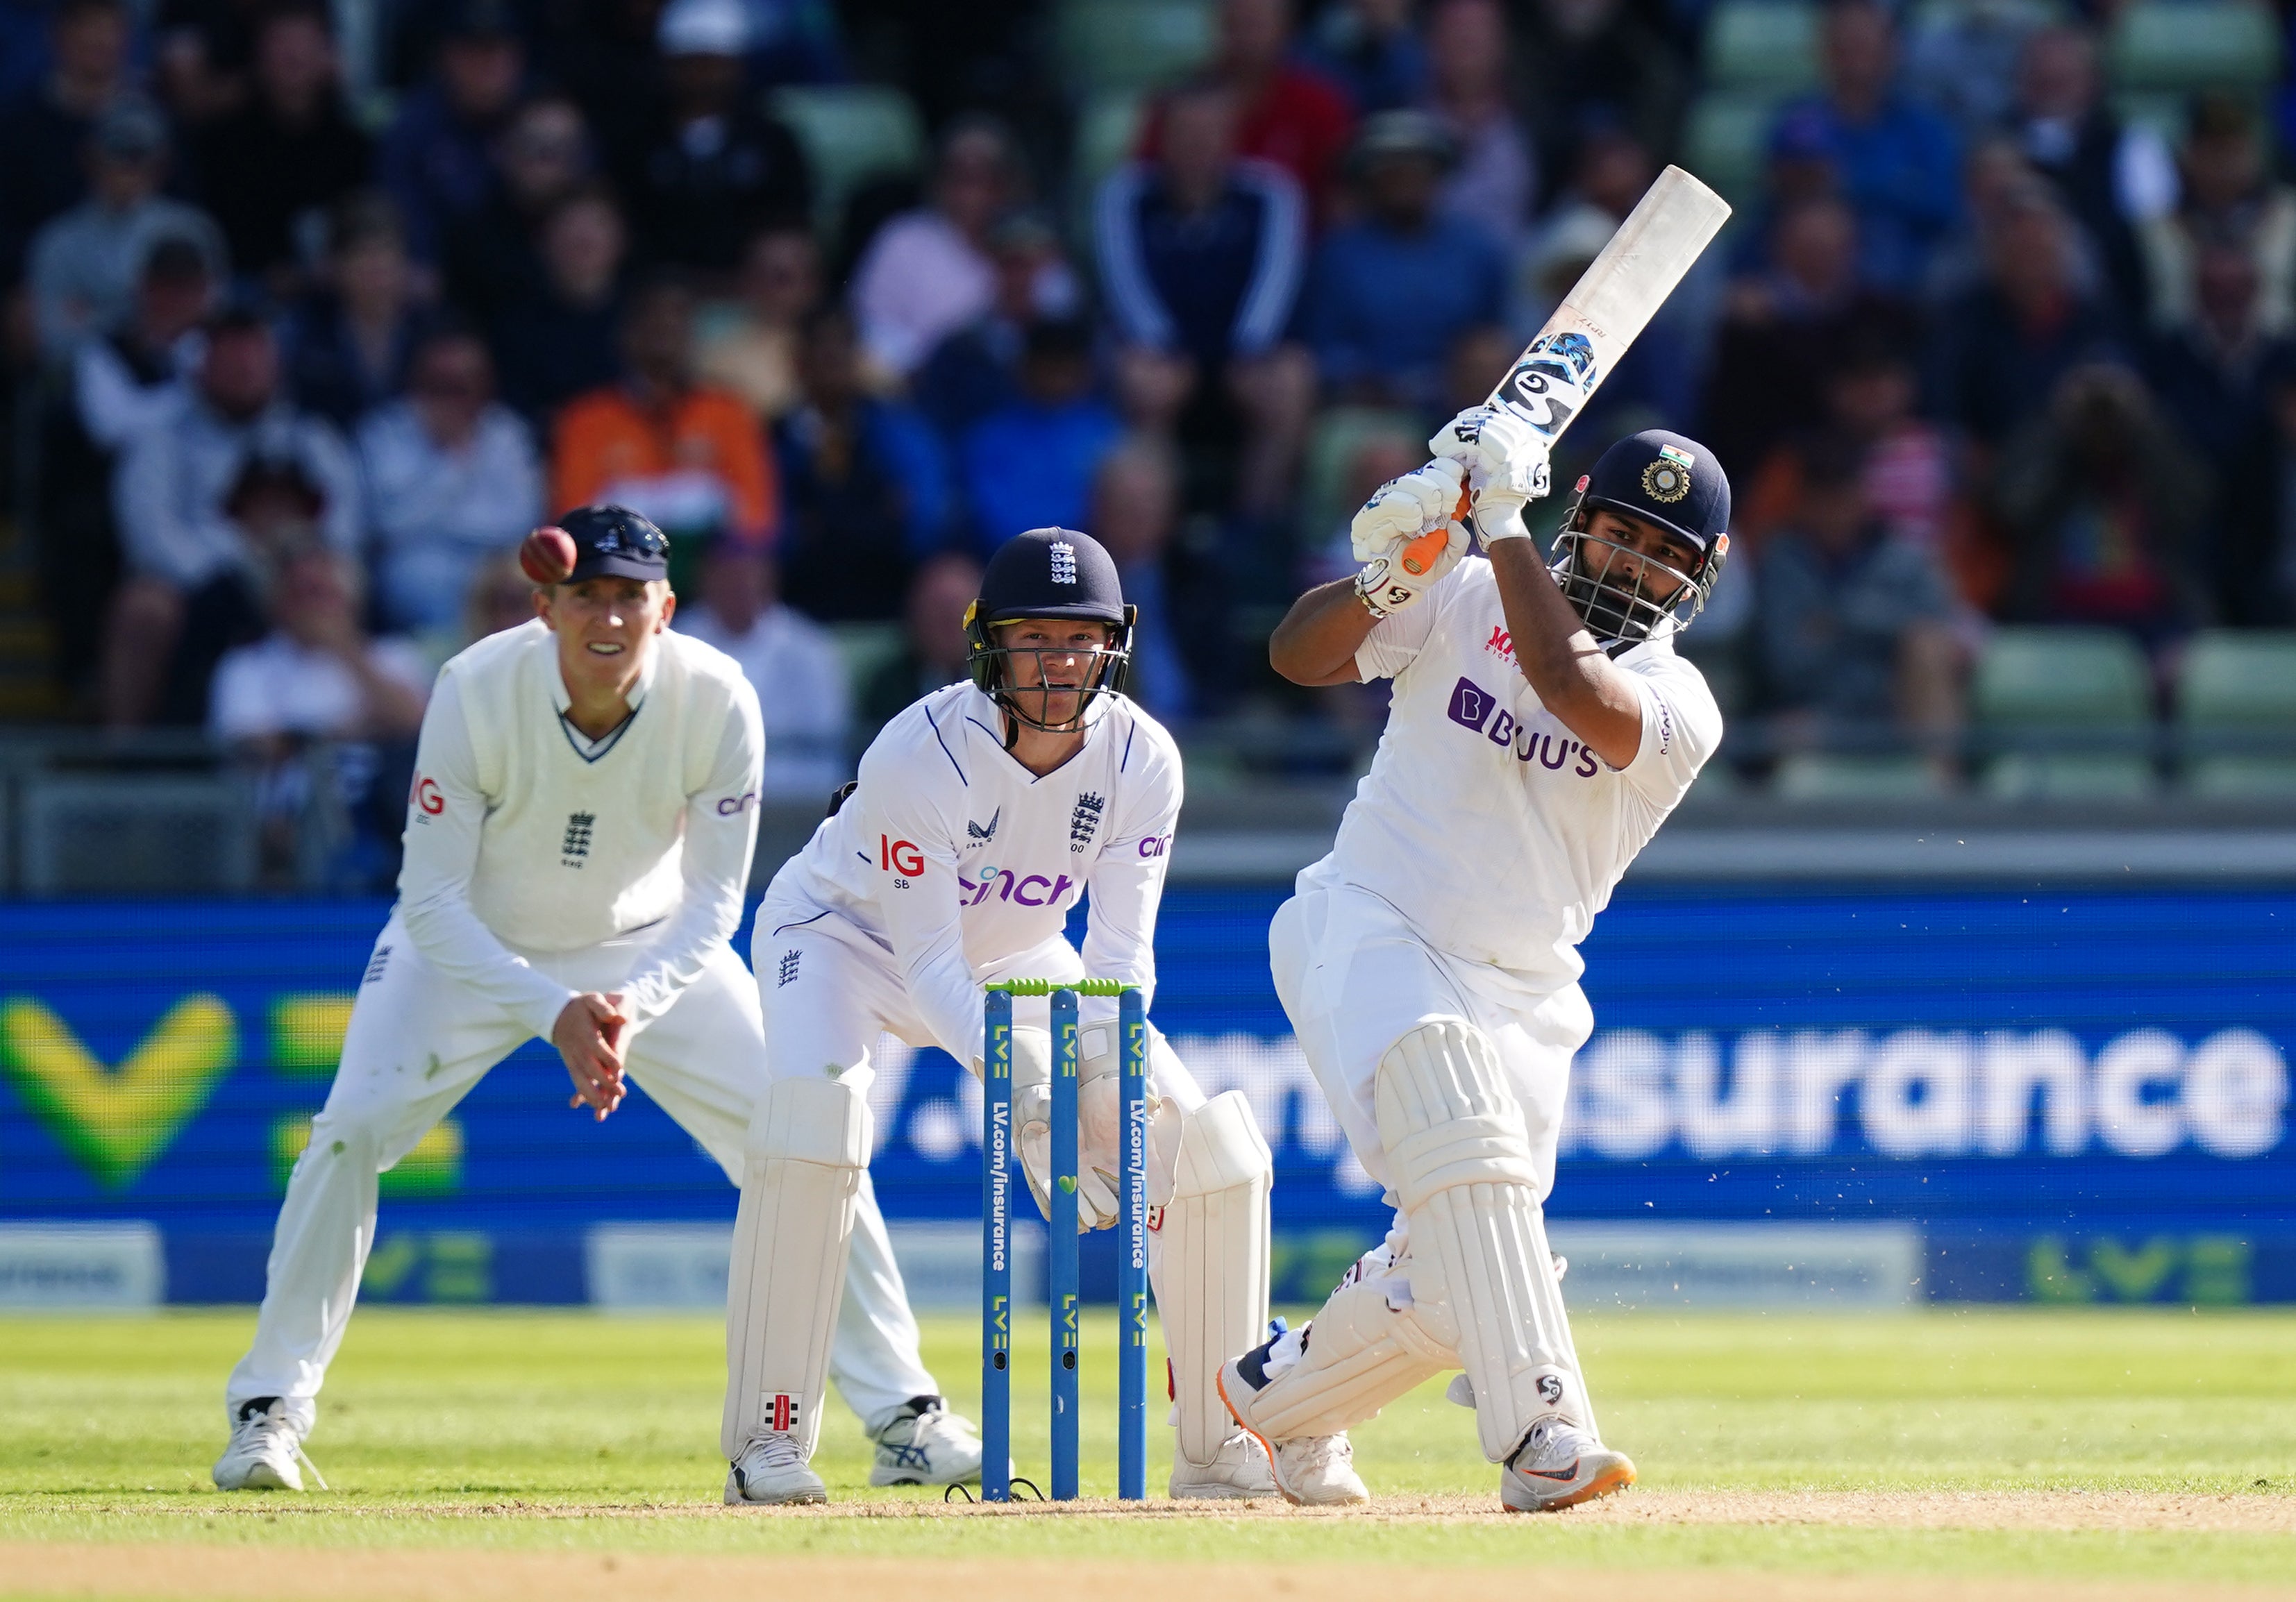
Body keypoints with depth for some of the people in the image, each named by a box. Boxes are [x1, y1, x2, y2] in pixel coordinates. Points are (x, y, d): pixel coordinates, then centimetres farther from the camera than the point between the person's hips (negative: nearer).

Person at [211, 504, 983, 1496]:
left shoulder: (718, 703, -26)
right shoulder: (476, 693, -29)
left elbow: (713, 902, -18)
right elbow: (432, 901, -26)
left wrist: (631, 1006, -36)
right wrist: (552, 1014, -38)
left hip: (647, 949, 1)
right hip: (474, 949, -1)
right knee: (351, 1132, -19)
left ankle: (900, 1412, 2)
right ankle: (271, 1407, -5)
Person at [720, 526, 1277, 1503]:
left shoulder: (1141, 759, -21)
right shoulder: (919, 754, -33)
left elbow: (1122, 948, -20)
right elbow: (928, 964, -33)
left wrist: (1110, 1055, -41)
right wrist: (1022, 1087, -48)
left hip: (1013, 960, 5)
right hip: (850, 936, -4)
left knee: (1205, 1141, -9)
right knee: (815, 1108, -36)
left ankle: (1220, 1448, 6)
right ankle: (767, 1445, -29)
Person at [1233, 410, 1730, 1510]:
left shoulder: (1680, 706, -3)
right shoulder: (1467, 601, 1)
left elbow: (1575, 691, -25)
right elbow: (1299, 656, -6)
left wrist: (1505, 527, -23)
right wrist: (1386, 576, -24)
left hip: (1519, 995, 3)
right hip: (1370, 928, -3)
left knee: (1451, 1288, 4)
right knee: (1461, 1131, -31)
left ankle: (1277, 1395, 34)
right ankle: (1543, 1436, -41)